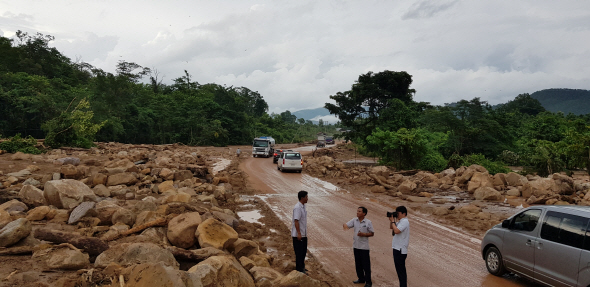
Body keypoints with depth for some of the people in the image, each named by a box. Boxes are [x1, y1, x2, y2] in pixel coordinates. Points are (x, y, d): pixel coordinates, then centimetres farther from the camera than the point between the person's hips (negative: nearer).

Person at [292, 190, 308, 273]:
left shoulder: (303, 207, 10)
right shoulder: (297, 208, -20)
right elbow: (296, 221, -23)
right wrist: (299, 233, -25)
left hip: (303, 234, 9)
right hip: (298, 234, -9)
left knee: (304, 250, 16)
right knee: (299, 252, -1)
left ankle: (302, 266, 29)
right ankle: (299, 269, 7)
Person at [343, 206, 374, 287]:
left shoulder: (368, 222, -9)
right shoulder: (354, 220, 2)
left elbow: (372, 233, -4)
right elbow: (346, 225, -5)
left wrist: (364, 234, -20)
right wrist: (345, 226, -30)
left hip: (364, 247, -5)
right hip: (356, 246, 5)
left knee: (366, 265, 0)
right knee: (358, 264, 15)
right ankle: (361, 279, 31)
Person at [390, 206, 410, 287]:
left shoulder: (405, 221, -16)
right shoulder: (400, 221, 13)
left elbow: (396, 231, -27)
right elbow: (391, 227, 21)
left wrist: (393, 221, -17)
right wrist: (391, 220, 5)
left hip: (400, 250, -10)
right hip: (397, 248, 10)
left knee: (401, 270, -5)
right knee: (399, 269, 17)